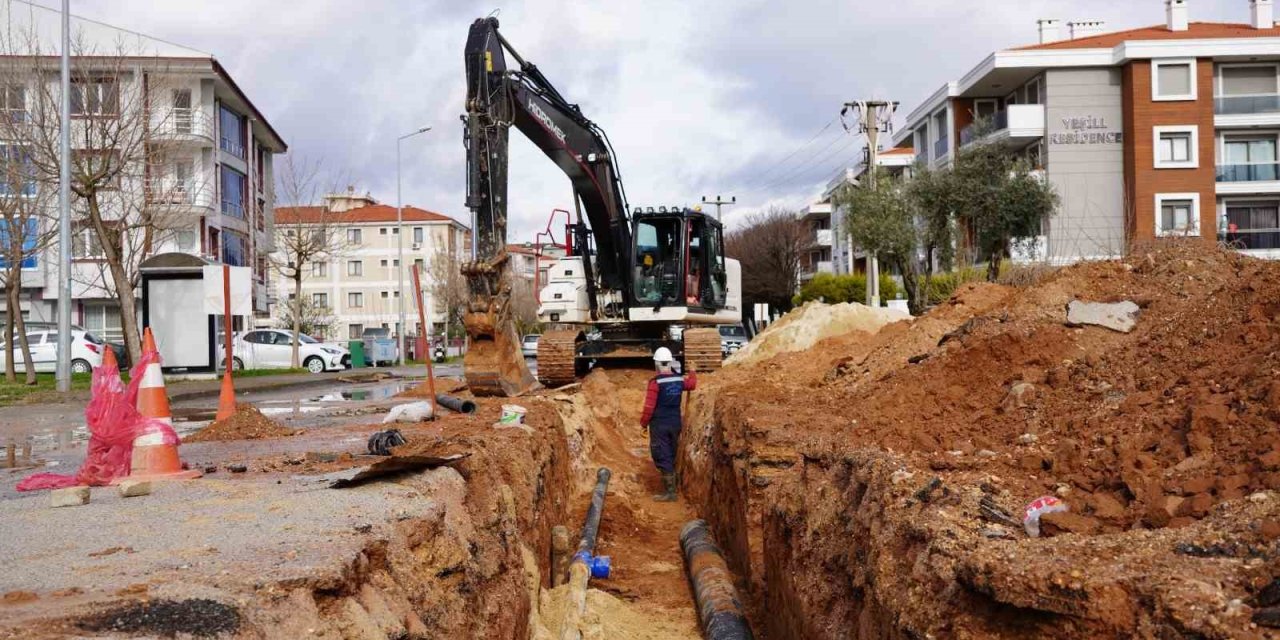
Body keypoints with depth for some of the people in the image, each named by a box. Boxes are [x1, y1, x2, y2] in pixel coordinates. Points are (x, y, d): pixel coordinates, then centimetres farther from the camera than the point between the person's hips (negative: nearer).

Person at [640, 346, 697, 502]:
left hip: (659, 425, -6)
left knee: (662, 458, -1)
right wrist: (693, 372, 43)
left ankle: (670, 492, -3)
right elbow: (692, 384, 23)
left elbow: (649, 406, -16)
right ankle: (670, 487, 26)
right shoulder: (680, 380, 1)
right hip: (675, 423, 6)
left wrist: (644, 423, -2)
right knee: (671, 457, 17)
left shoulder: (656, 382, -17)